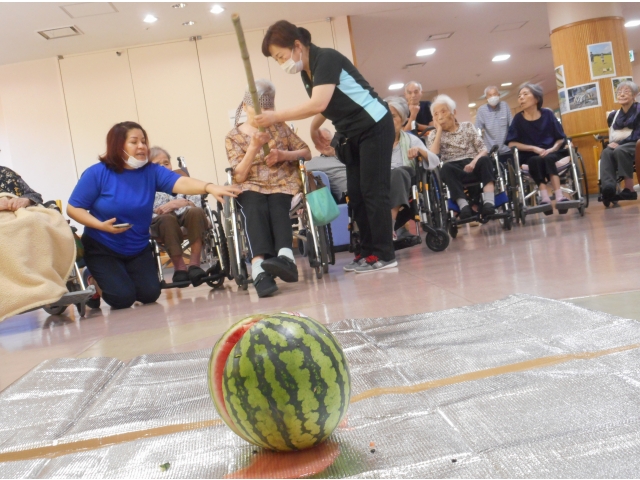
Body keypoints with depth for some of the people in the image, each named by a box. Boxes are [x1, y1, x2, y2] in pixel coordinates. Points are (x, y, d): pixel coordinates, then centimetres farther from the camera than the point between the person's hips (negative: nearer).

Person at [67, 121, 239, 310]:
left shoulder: (152, 171, -9)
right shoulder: (97, 173, -15)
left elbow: (181, 183, -28)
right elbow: (73, 208, -10)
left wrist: (210, 188, -47)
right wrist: (101, 225, -26)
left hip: (138, 249, 4)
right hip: (102, 249, -3)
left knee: (150, 294, -6)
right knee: (123, 298, -15)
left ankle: (115, 279, 25)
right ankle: (97, 283, 19)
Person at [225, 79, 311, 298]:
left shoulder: (279, 127, 15)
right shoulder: (233, 137, 10)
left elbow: (306, 152, 15)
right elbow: (239, 176, -1)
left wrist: (283, 154, -4)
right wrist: (255, 145, -12)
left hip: (283, 183, 1)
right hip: (252, 187, -1)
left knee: (277, 208, -35)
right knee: (256, 210, -36)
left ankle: (285, 257, -61)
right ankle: (260, 268, -58)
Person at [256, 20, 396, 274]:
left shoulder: (326, 58, -21)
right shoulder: (306, 72, 6)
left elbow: (318, 104, -34)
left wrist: (276, 117, -31)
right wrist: (314, 128, 3)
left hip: (374, 126, -9)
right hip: (352, 134, 9)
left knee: (373, 191, -11)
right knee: (356, 194, 5)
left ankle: (384, 255, -6)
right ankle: (369, 251, 10)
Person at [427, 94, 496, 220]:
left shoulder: (468, 126, 16)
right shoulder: (434, 135, 14)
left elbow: (483, 150, 7)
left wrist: (474, 162, -15)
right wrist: (439, 131, -1)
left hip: (473, 167, 1)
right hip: (454, 171, -1)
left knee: (484, 160, -32)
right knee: (446, 167, -36)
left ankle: (488, 202, -43)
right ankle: (464, 206, -50)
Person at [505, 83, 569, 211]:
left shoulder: (547, 114, 1)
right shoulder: (518, 119, -1)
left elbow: (561, 138, 5)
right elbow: (512, 143, -4)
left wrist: (552, 149, -15)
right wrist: (534, 148, -12)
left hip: (551, 153, 0)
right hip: (530, 156, 0)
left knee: (547, 159, -32)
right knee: (536, 161, -33)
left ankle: (559, 196, -44)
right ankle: (545, 197, -48)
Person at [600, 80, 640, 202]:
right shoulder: (614, 115, 15)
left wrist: (620, 143, -22)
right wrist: (613, 143, -4)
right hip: (618, 146, 4)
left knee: (620, 150, -37)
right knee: (606, 152, -31)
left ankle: (629, 189, -38)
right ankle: (608, 187, -55)